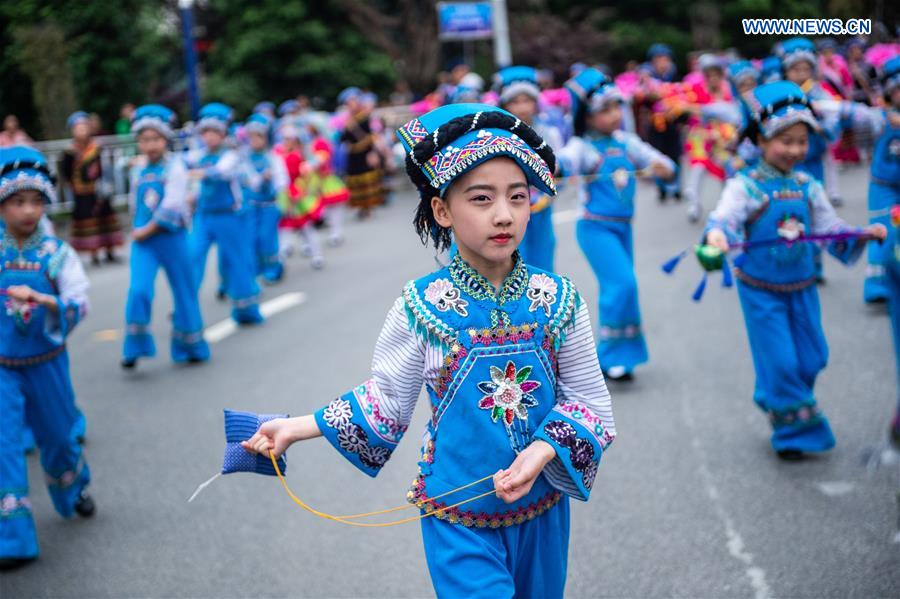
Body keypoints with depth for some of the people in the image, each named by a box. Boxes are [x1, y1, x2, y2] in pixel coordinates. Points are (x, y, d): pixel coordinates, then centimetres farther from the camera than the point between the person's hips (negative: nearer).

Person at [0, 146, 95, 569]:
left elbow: (79, 304, -20)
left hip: (46, 363, 0)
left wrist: (40, 298, -35)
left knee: (58, 434, 19)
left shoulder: (57, 253, -9)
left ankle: (74, 490, 49)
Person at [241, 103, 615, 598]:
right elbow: (384, 401, -3)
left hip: (542, 508, 3)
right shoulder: (422, 306, -13)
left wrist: (541, 452, -21)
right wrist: (295, 428, -7)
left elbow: (589, 400, -4)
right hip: (458, 516, -3)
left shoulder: (556, 300, -9)